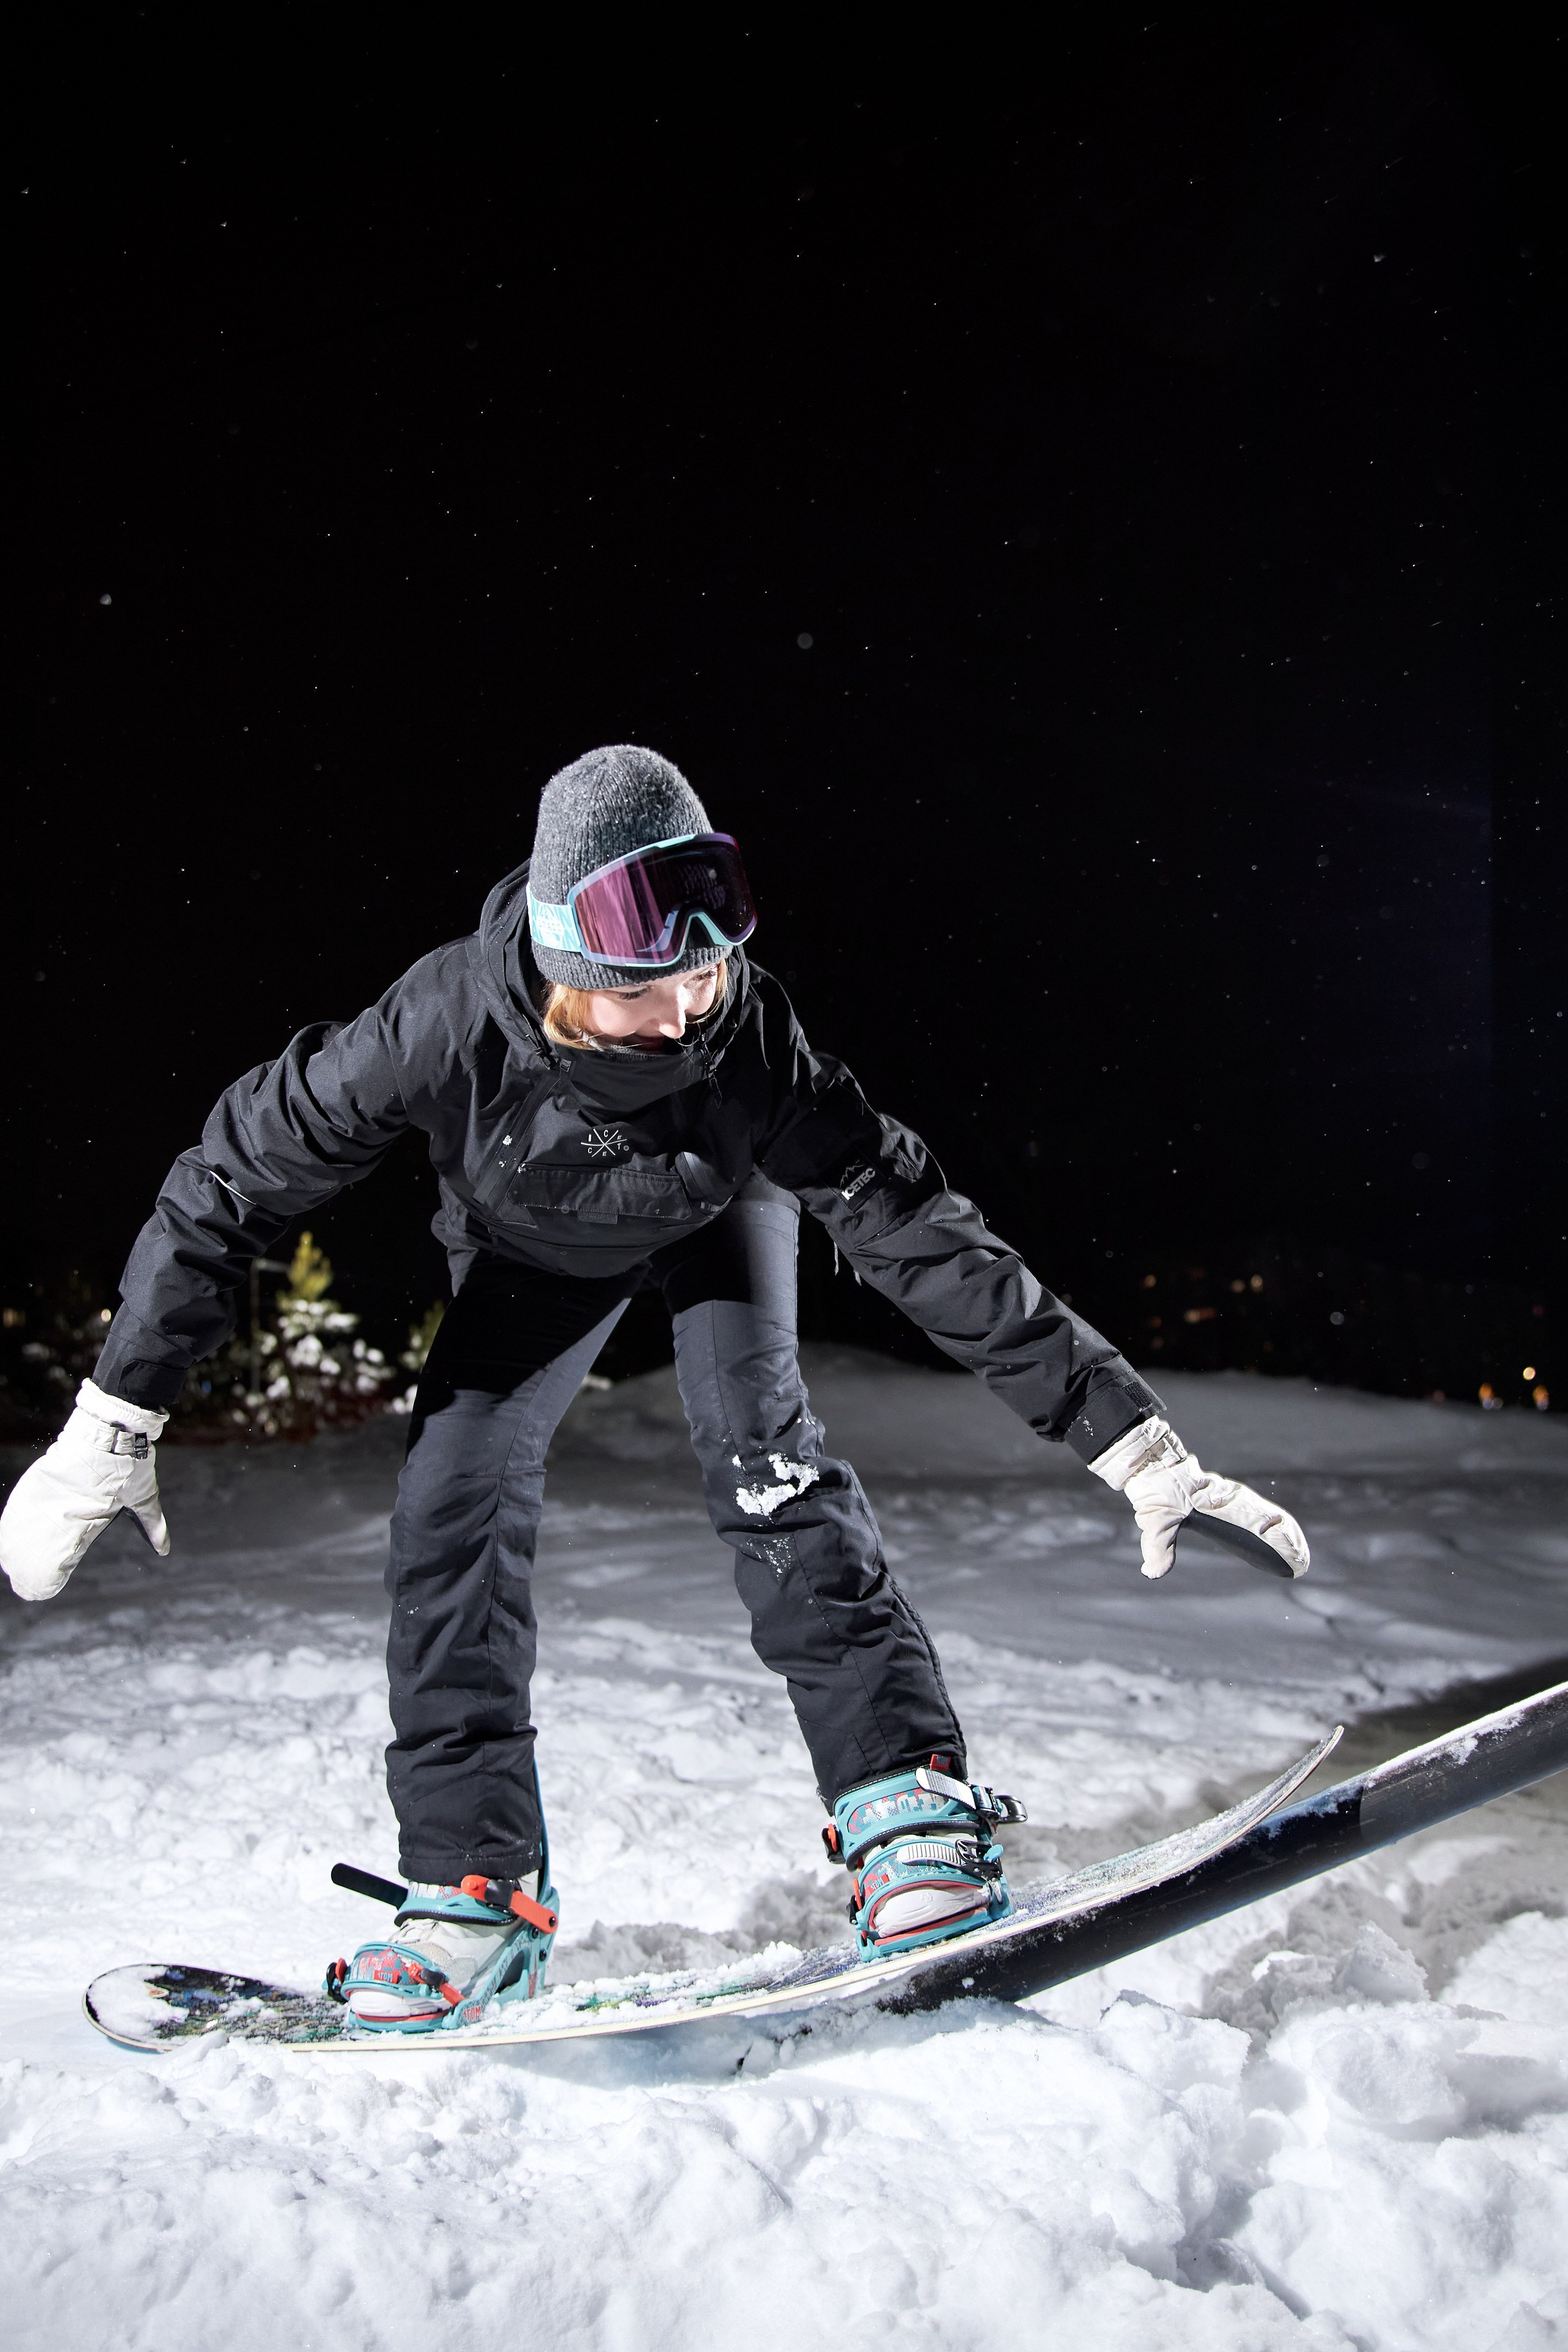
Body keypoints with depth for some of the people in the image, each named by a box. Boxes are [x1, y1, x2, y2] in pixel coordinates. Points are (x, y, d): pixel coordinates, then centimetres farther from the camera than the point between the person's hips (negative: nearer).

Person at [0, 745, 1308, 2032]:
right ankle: (474, 1894, -1)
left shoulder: (753, 1047, -41)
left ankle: (907, 1799, -21)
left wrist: (1140, 1453, -37)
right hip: (537, 1248, 1)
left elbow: (931, 1244, -37)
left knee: (755, 1439, -26)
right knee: (456, 1498, -11)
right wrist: (112, 1423, -27)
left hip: (719, 1210, -1)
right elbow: (236, 1180, -28)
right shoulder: (453, 1021, -40)